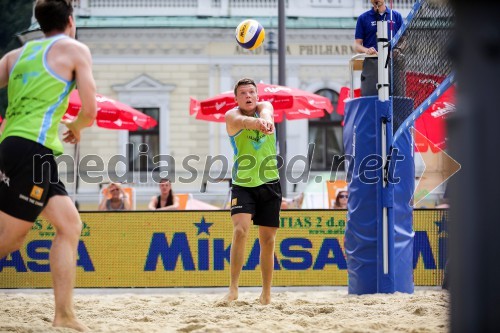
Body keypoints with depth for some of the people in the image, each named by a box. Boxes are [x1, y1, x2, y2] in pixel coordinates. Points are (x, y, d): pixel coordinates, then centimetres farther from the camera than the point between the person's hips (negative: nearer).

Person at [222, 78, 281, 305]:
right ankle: (233, 289, -16)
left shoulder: (264, 107, 1)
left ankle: (266, 294, 16)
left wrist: (266, 120, -51)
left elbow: (266, 113, -25)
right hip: (243, 184, -3)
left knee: (268, 240, 7)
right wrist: (257, 122, -56)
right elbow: (243, 120, -32)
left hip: (269, 183, 3)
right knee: (240, 230, -21)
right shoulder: (232, 116, -7)